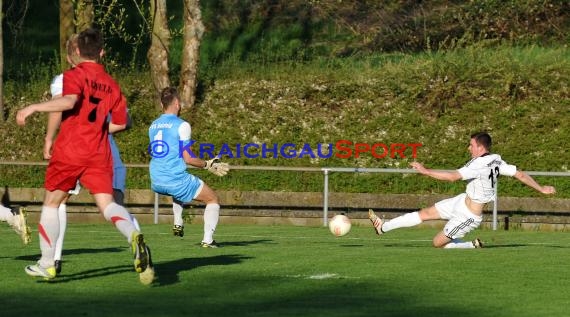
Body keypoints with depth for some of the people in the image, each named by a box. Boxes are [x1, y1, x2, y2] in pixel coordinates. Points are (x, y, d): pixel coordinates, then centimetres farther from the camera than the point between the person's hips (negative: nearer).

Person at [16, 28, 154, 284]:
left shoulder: (74, 75, -5)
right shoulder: (112, 85, 11)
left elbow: (69, 101, -25)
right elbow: (120, 123, 16)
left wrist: (34, 107, -22)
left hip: (69, 151, -3)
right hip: (99, 154, 3)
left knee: (51, 203, 15)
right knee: (107, 204, -8)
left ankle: (46, 265, 20)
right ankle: (134, 236, -40)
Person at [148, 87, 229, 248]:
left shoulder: (153, 126, 10)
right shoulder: (181, 125, -10)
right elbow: (188, 158, -14)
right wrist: (207, 165, 1)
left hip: (156, 183, 7)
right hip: (176, 179, -7)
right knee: (213, 199, 11)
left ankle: (177, 223, 25)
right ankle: (207, 239, -2)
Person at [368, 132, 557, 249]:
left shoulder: (479, 165, -30)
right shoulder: (496, 162, -3)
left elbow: (453, 177, -35)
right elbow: (520, 175, 1)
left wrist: (425, 171, -30)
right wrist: (541, 189, 14)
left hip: (469, 216, -9)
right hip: (463, 201, 9)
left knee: (438, 243, 2)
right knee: (425, 214, 8)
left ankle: (473, 246, 13)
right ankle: (384, 227, 12)